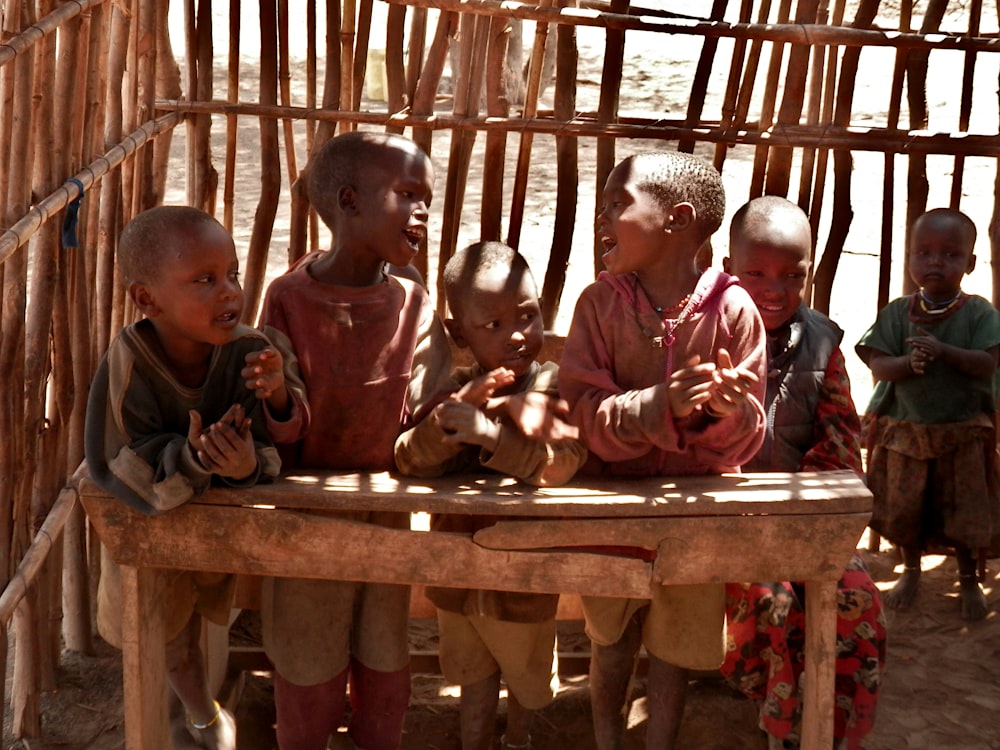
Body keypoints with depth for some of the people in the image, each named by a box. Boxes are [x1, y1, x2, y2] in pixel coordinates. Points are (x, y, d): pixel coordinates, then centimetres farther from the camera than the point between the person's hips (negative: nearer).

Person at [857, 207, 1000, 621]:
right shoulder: (897, 313, -3)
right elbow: (877, 365, -8)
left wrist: (943, 351, -28)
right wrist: (908, 362, -28)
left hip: (964, 433, -1)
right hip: (904, 430, 2)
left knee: (965, 509, 7)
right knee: (904, 507, 12)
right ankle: (911, 571, 35)